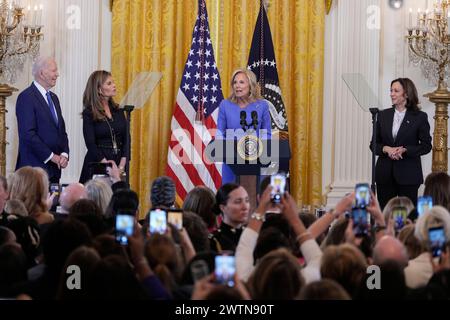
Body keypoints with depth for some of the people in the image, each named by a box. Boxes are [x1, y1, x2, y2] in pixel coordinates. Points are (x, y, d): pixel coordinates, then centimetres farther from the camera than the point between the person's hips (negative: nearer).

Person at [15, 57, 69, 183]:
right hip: (35, 166, -8)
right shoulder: (26, 97, -9)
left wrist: (64, 154, 1)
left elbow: (61, 130, 19)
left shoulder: (53, 98, 19)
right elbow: (28, 134, -16)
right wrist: (51, 156, -14)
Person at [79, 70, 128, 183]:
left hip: (118, 161, 4)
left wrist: (122, 164, -8)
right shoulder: (89, 113, -3)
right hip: (97, 164, -4)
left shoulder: (118, 110, 10)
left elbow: (126, 139, 6)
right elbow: (91, 144, -10)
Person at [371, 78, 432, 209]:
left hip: (408, 175, -3)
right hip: (385, 174, 3)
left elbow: (426, 145, -3)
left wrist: (404, 150, -16)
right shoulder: (383, 115, 8)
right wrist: (386, 149, -11)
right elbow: (374, 144, 10)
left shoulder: (419, 117, -2)